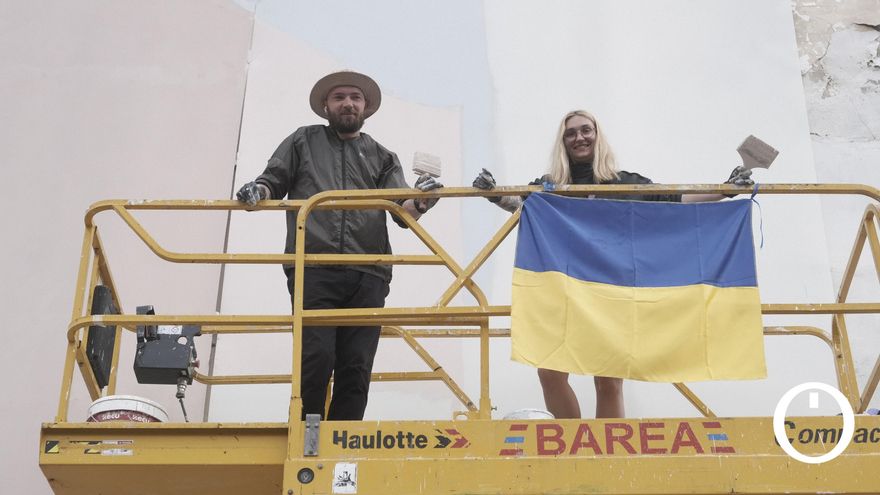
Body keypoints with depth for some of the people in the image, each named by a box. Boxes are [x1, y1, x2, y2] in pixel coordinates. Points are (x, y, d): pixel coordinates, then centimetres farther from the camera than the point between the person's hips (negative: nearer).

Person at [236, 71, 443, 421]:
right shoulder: (303, 141, 21)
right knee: (317, 358, -12)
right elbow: (274, 180, 19)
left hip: (367, 276, 2)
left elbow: (402, 210, 12)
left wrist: (418, 204, -12)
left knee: (356, 368, 0)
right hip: (314, 270, -2)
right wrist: (260, 190, -5)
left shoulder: (382, 158, 23)